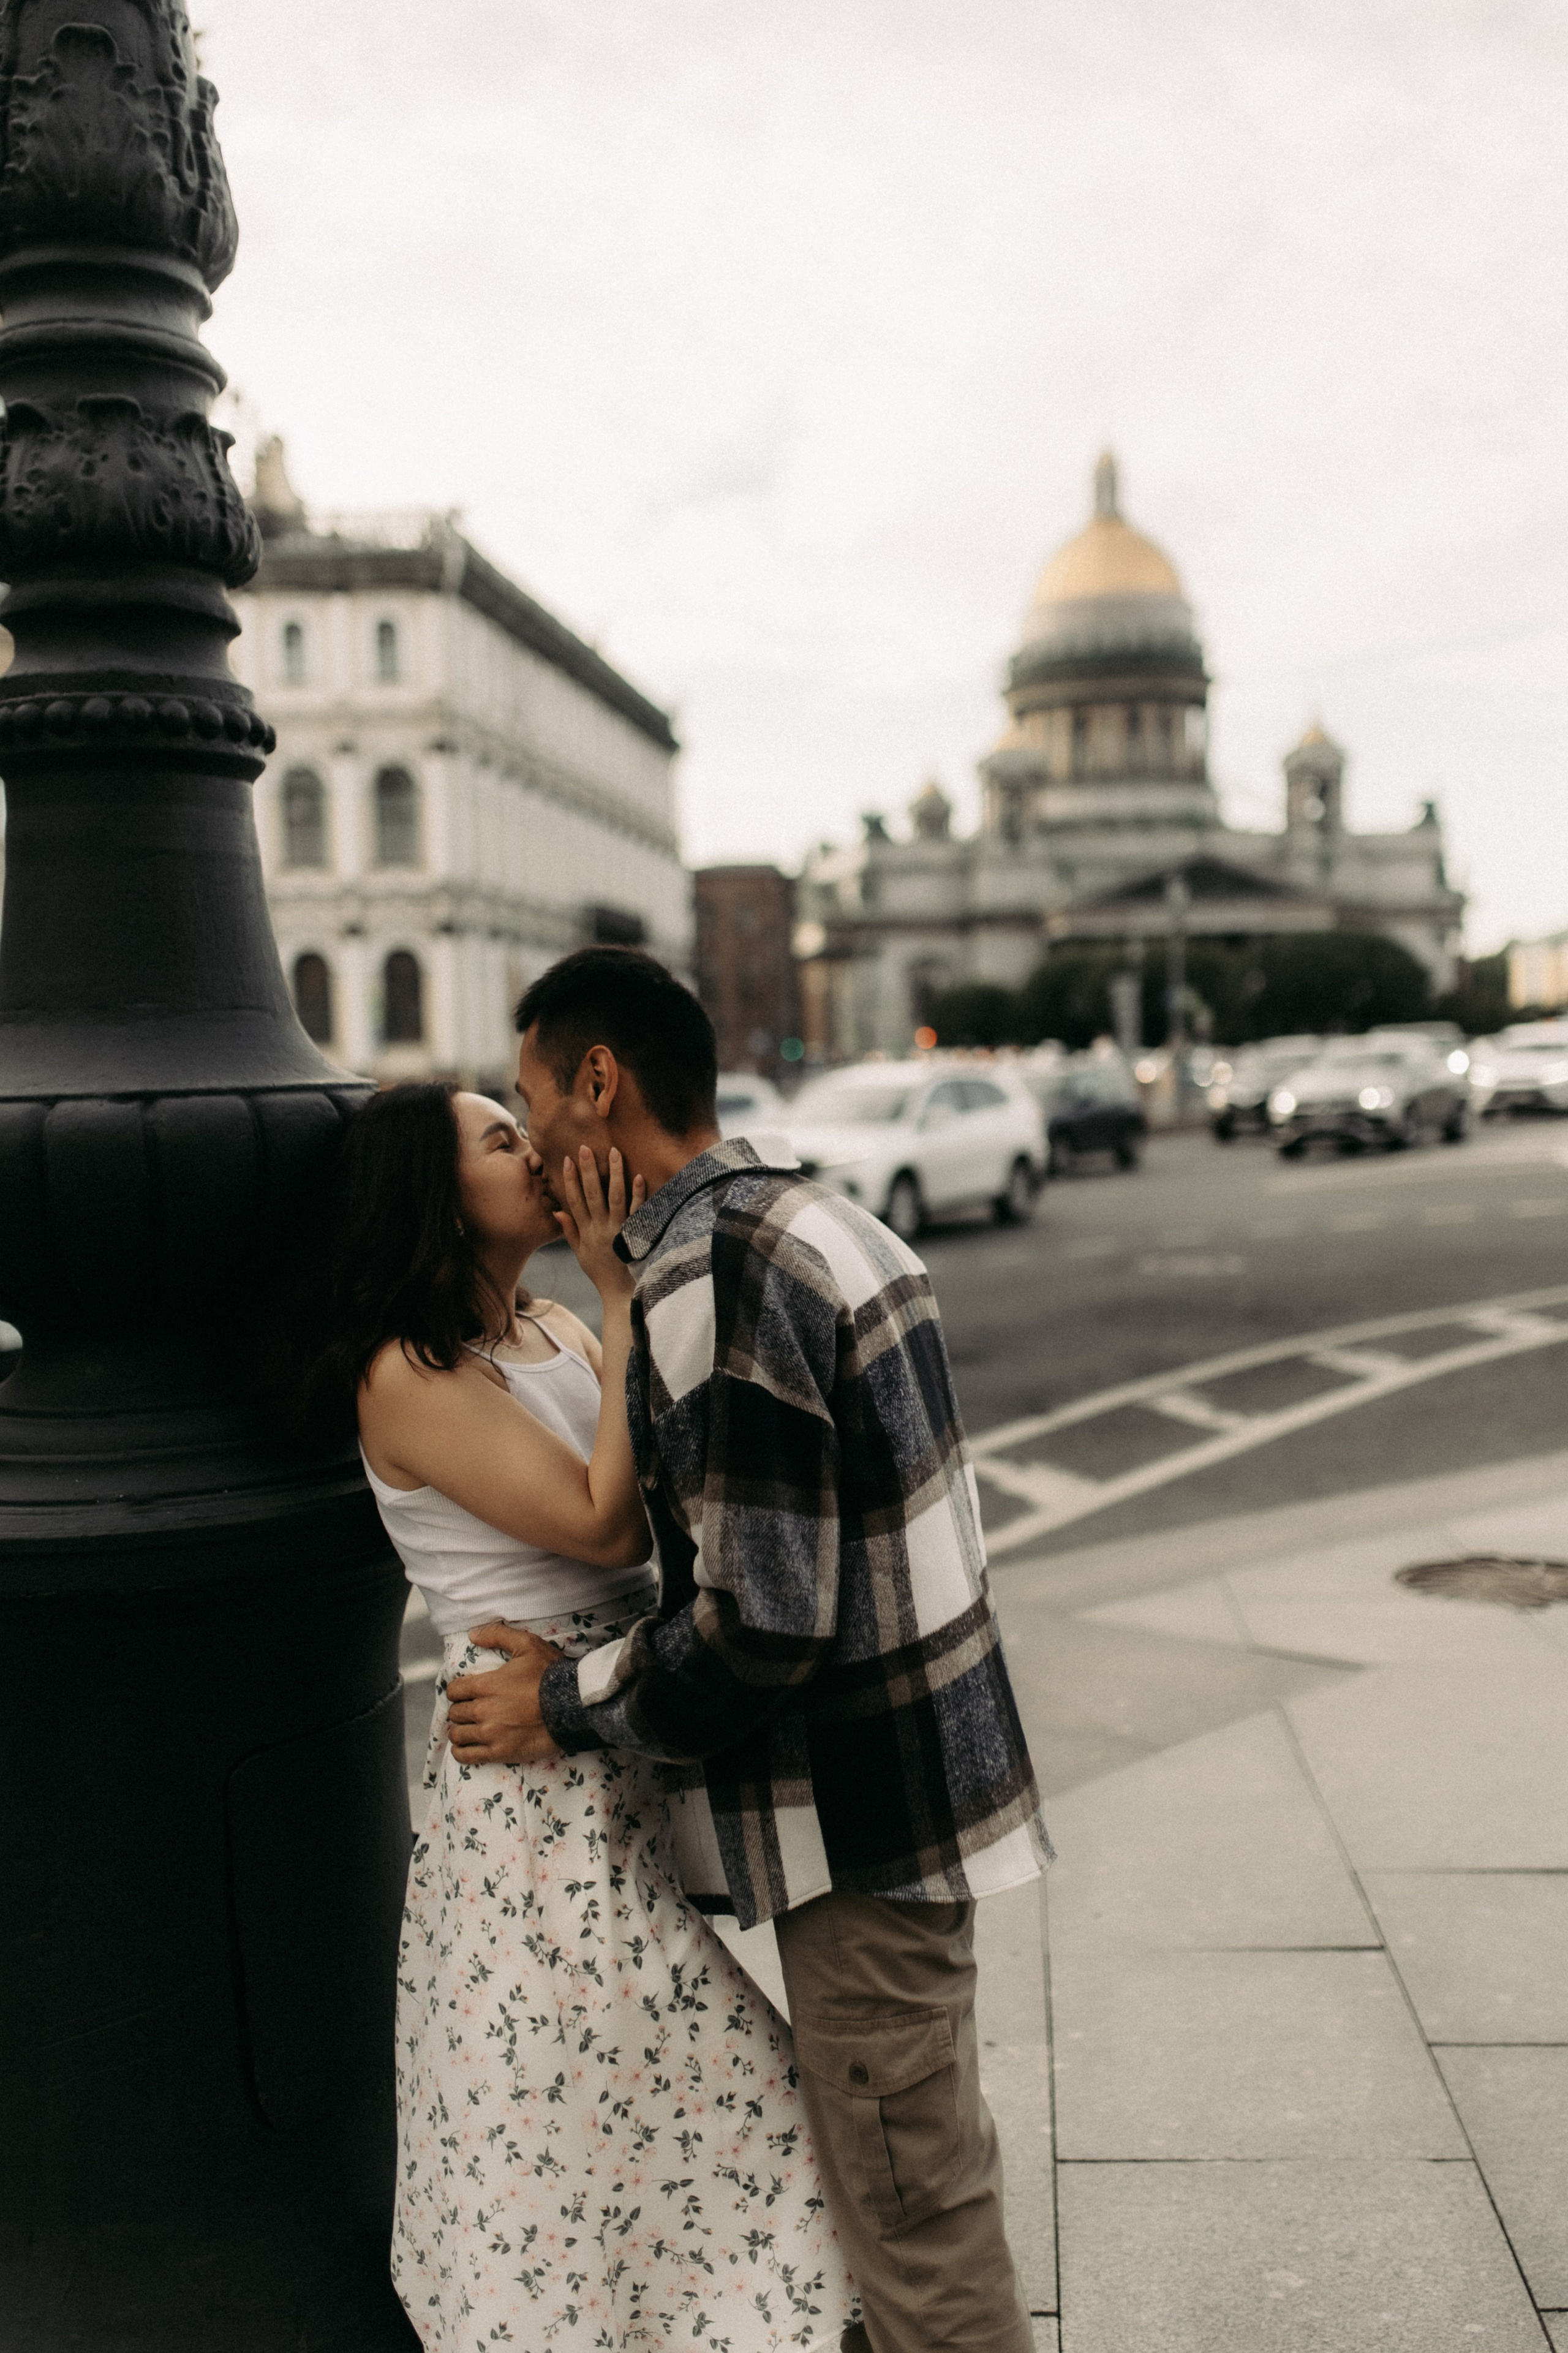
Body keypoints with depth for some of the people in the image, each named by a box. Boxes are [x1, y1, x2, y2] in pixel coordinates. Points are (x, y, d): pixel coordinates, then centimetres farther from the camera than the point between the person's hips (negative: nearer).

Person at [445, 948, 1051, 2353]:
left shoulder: (714, 1282, -23)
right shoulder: (820, 1219, 9)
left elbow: (763, 1628, -25)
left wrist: (565, 1710, -10)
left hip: (859, 1825, -10)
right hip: (920, 1767, 10)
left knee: (912, 2212, 5)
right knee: (928, 2169, 24)